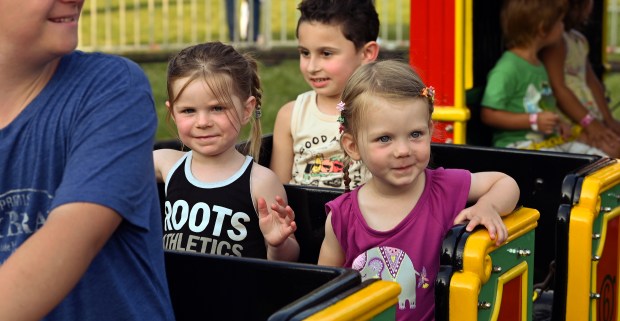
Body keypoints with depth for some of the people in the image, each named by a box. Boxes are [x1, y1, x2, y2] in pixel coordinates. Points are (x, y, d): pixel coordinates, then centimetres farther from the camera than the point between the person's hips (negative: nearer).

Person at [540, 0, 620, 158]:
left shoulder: (580, 40, 18)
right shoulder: (554, 39, -13)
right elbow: (558, 89, -20)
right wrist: (589, 122, -24)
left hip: (591, 117, 10)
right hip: (568, 122, -10)